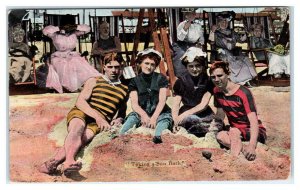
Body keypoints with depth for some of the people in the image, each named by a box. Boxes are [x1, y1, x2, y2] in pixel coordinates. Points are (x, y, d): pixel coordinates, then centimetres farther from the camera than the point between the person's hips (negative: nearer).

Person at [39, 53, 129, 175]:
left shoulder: (124, 90, 25)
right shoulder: (94, 81, 16)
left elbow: (122, 112, 33)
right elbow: (80, 102, 2)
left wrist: (119, 119, 6)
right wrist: (97, 116, -14)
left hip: (98, 123, 1)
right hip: (81, 113, -1)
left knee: (83, 137, -33)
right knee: (78, 128, -38)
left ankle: (53, 162, -51)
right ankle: (69, 161, -62)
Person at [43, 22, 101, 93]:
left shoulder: (74, 33, 2)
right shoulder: (55, 34, -7)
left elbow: (87, 28, 1)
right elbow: (45, 30, -24)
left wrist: (76, 27, -13)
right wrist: (59, 28, -21)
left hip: (73, 58, 4)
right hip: (59, 60, -3)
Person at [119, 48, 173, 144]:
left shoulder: (161, 79, 3)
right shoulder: (135, 81, 6)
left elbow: (162, 101, -7)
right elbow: (134, 103, -6)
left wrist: (154, 117, -24)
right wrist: (144, 115, -28)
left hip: (159, 113, -1)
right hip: (141, 113, 2)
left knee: (165, 118, -34)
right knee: (132, 117, -29)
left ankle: (157, 137, -62)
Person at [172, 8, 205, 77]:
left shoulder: (198, 25, 9)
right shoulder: (182, 25, -5)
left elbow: (201, 38, 18)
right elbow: (179, 38, -15)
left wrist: (200, 43, -1)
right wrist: (185, 28, -23)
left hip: (194, 47, 4)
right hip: (182, 47, -4)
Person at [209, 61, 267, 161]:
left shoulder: (243, 93, -20)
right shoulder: (217, 91, 2)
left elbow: (253, 121, -29)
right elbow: (220, 115, 12)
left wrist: (252, 145, -44)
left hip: (255, 132, -5)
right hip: (236, 132, 6)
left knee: (233, 131, -36)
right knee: (220, 136, -28)